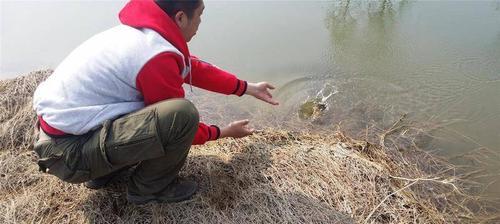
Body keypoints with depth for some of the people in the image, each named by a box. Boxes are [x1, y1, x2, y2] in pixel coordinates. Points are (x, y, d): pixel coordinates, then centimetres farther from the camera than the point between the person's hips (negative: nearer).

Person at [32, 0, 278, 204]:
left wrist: (248, 88, 16)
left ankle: (104, 170, 16)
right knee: (182, 114, -25)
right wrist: (222, 132, 6)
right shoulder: (157, 56, -23)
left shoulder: (142, 30, 4)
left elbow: (193, 67, 11)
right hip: (69, 152, -9)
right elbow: (179, 121, -10)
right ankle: (149, 187, 1)